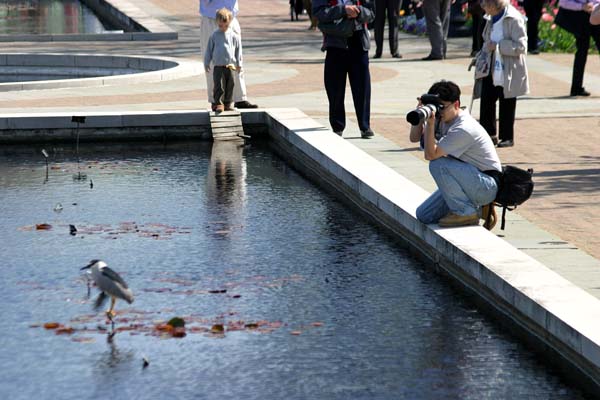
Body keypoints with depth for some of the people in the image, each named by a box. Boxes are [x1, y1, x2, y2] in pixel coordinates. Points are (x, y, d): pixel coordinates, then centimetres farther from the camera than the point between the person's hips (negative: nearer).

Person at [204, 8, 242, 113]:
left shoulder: (233, 36, 3)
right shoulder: (214, 35, 0)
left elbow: (238, 49, 10)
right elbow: (209, 50, 6)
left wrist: (239, 64, 11)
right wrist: (207, 64, 6)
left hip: (230, 66, 2)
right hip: (218, 66, -2)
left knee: (229, 86, 6)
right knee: (219, 86, -10)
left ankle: (227, 104, 16)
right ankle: (217, 104, -5)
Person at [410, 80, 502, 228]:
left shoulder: (464, 129, -26)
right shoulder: (441, 119, 1)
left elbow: (430, 154, -27)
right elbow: (414, 138, 5)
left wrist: (430, 124, -32)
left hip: (488, 186, -9)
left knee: (438, 164, -29)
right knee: (424, 216, 2)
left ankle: (466, 213, -14)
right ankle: (479, 209, 12)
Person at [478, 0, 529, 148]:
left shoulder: (514, 19, -16)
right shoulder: (492, 19, 9)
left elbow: (521, 46, -19)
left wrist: (497, 46, -24)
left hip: (508, 72, -7)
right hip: (492, 69, 7)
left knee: (506, 106, 4)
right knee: (486, 101, 4)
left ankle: (507, 137, 16)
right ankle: (490, 134, 15)